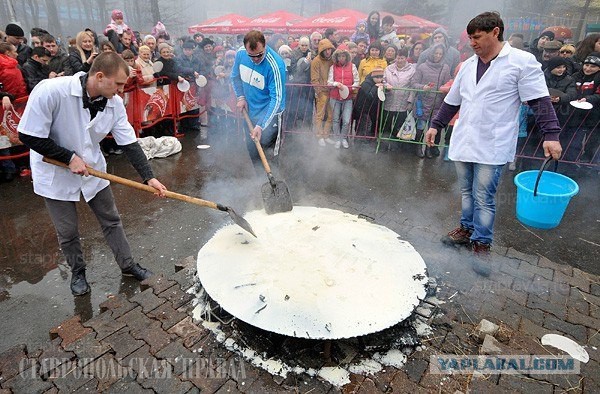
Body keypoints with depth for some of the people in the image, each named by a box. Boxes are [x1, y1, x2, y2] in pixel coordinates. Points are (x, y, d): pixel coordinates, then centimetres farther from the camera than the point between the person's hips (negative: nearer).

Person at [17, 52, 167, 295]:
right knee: (67, 232, 9)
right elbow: (29, 136, -21)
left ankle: (127, 265, 28)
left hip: (92, 168, 4)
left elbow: (130, 144, -12)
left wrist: (148, 177, -19)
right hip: (55, 173, -3)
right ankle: (77, 271, 35)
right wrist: (69, 158, -21)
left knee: (111, 221, 11)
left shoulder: (115, 103, -14)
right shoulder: (50, 91, -28)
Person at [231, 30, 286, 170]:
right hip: (249, 109, 6)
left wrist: (261, 126, -31)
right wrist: (241, 97, -2)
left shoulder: (275, 65, -27)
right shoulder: (240, 54, -8)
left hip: (268, 110, -6)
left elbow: (276, 98, -26)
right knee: (251, 146, 15)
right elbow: (235, 76, 12)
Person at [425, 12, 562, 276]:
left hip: (492, 147, -6)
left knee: (483, 197, -6)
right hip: (463, 142, 6)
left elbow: (540, 100, -8)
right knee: (467, 191, 14)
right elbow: (452, 101, 21)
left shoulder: (522, 61, -4)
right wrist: (436, 125, 19)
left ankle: (481, 244, 8)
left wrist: (551, 135, -15)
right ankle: (468, 229, 31)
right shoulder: (468, 65, 14)